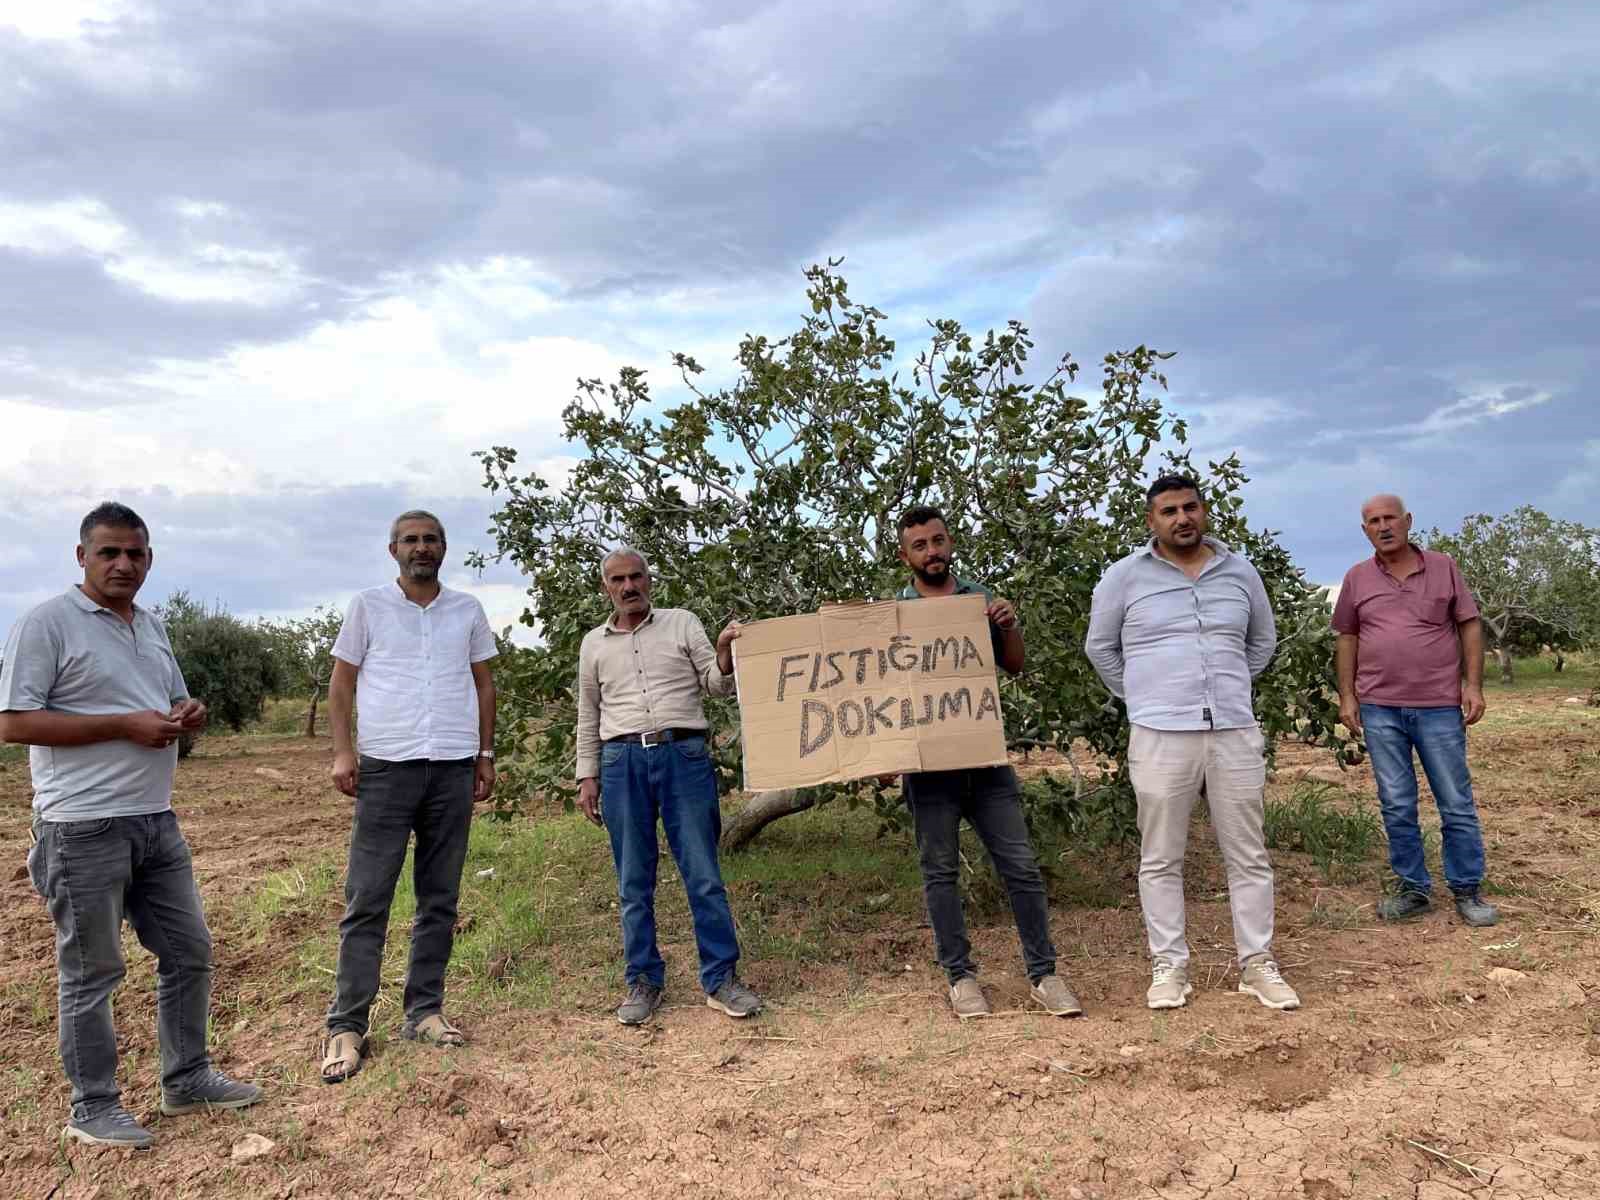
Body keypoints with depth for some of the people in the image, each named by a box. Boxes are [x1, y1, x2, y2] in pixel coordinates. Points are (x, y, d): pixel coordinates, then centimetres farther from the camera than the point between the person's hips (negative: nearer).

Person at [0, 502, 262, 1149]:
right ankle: (93, 1109, 19)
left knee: (188, 951, 13)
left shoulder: (153, 627, 14)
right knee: (91, 971, 4)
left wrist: (188, 713, 1)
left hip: (156, 821, 8)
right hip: (84, 828, -8)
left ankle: (186, 1079, 28)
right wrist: (126, 724, -19)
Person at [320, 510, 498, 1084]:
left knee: (440, 899, 8)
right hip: (386, 767, -2)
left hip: (454, 768, 3)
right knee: (367, 899, -2)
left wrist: (486, 754, 7)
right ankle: (347, 1025, 5)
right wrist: (342, 751, -6)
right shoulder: (368, 606, 4)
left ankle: (424, 1012, 18)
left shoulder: (467, 610, 10)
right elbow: (341, 682, 5)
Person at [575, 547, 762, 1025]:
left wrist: (724, 650, -16)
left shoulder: (682, 623, 8)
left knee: (703, 875, -1)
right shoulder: (594, 643, 14)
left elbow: (717, 685, 4)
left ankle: (721, 979, 6)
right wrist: (587, 778, 12)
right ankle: (644, 982, 17)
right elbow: (588, 717, 18)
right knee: (633, 883, 6)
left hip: (684, 756, -2)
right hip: (621, 762, 2)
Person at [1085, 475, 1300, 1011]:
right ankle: (1169, 966, 15)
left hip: (1235, 734, 3)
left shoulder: (1239, 570, 9)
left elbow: (1262, 641, 23)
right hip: (1160, 737, -2)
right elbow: (1100, 647, 10)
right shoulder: (1125, 576, 0)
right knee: (1161, 860, 4)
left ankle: (1257, 962, 20)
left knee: (1249, 855, 8)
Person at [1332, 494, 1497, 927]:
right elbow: (1347, 640, 10)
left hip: (1439, 706, -1)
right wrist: (1347, 697, 4)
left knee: (1457, 804, 4)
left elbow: (1470, 627, 4)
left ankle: (1467, 891, 16)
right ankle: (1414, 889, 18)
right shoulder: (1357, 578, 6)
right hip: (1379, 710, 1)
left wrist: (1474, 685, -4)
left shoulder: (1443, 567, 3)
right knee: (1397, 806, 7)